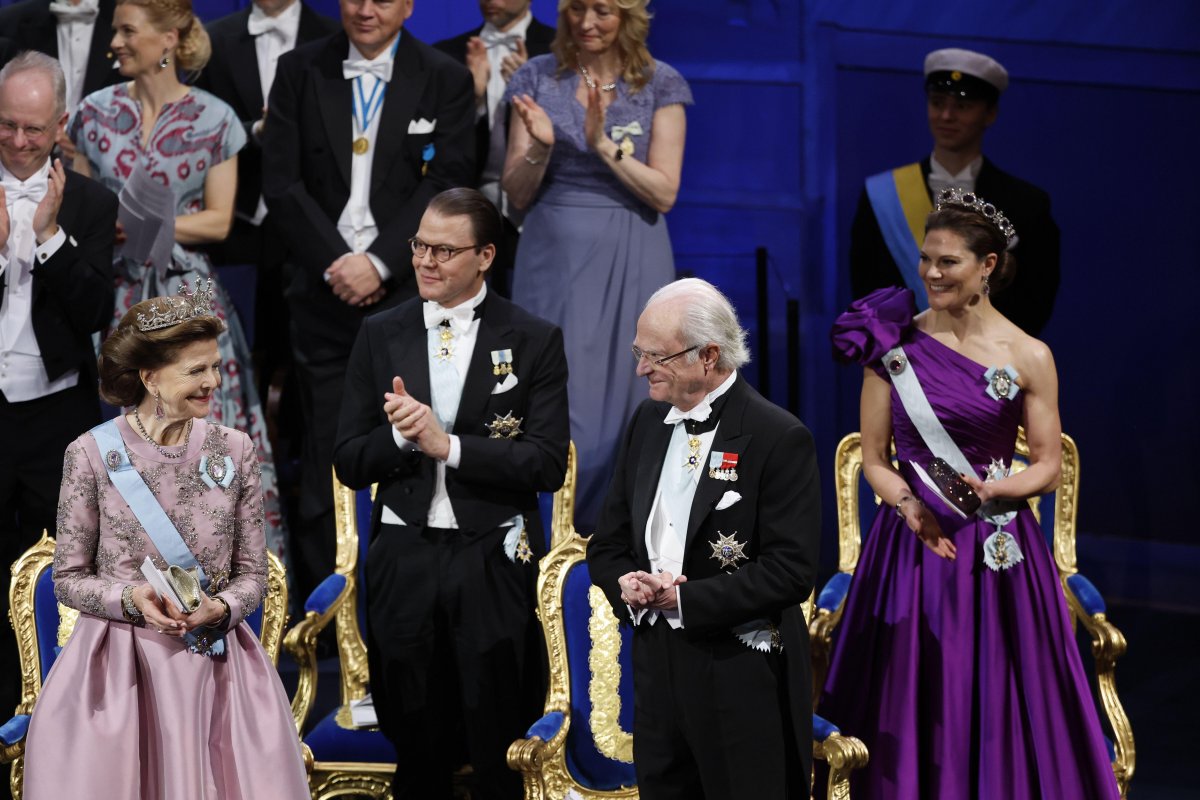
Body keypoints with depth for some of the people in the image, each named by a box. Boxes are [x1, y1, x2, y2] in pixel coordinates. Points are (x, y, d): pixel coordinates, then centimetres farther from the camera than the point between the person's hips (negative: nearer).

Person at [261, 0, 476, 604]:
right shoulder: (299, 72, 8)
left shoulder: (444, 80, 5)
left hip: (407, 290, -1)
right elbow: (281, 182, 2)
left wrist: (377, 261, -12)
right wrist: (336, 264, -7)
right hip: (323, 292, 1)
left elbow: (446, 185, -3)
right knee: (323, 448, 0)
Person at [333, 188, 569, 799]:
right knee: (418, 750, 12)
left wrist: (449, 445, -18)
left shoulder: (534, 341, -2)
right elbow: (350, 463, 5)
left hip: (492, 563, -2)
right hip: (403, 559, 3)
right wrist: (402, 435, -14)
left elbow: (548, 465, -10)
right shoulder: (381, 336, 6)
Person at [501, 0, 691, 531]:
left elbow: (664, 193, -5)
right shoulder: (538, 78, 3)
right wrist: (541, 147, -17)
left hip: (629, 262, -1)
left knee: (624, 401, 0)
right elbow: (518, 194, 2)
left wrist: (604, 146, -16)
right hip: (555, 254, 1)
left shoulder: (661, 85, 1)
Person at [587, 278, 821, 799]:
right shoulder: (648, 422, 10)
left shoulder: (778, 438, -12)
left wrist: (684, 599, -19)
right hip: (658, 671, 6)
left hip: (742, 678, -6)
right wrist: (627, 585, -8)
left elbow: (791, 571, -17)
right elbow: (608, 543, 15)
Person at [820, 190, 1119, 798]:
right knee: (913, 712, 4)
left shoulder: (1028, 358, -2)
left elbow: (1048, 467, 3)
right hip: (912, 545, 1)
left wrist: (992, 487, -16)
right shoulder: (894, 345, 1)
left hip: (998, 554, -1)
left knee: (1000, 712, 1)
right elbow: (873, 458, 4)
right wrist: (910, 504, -15)